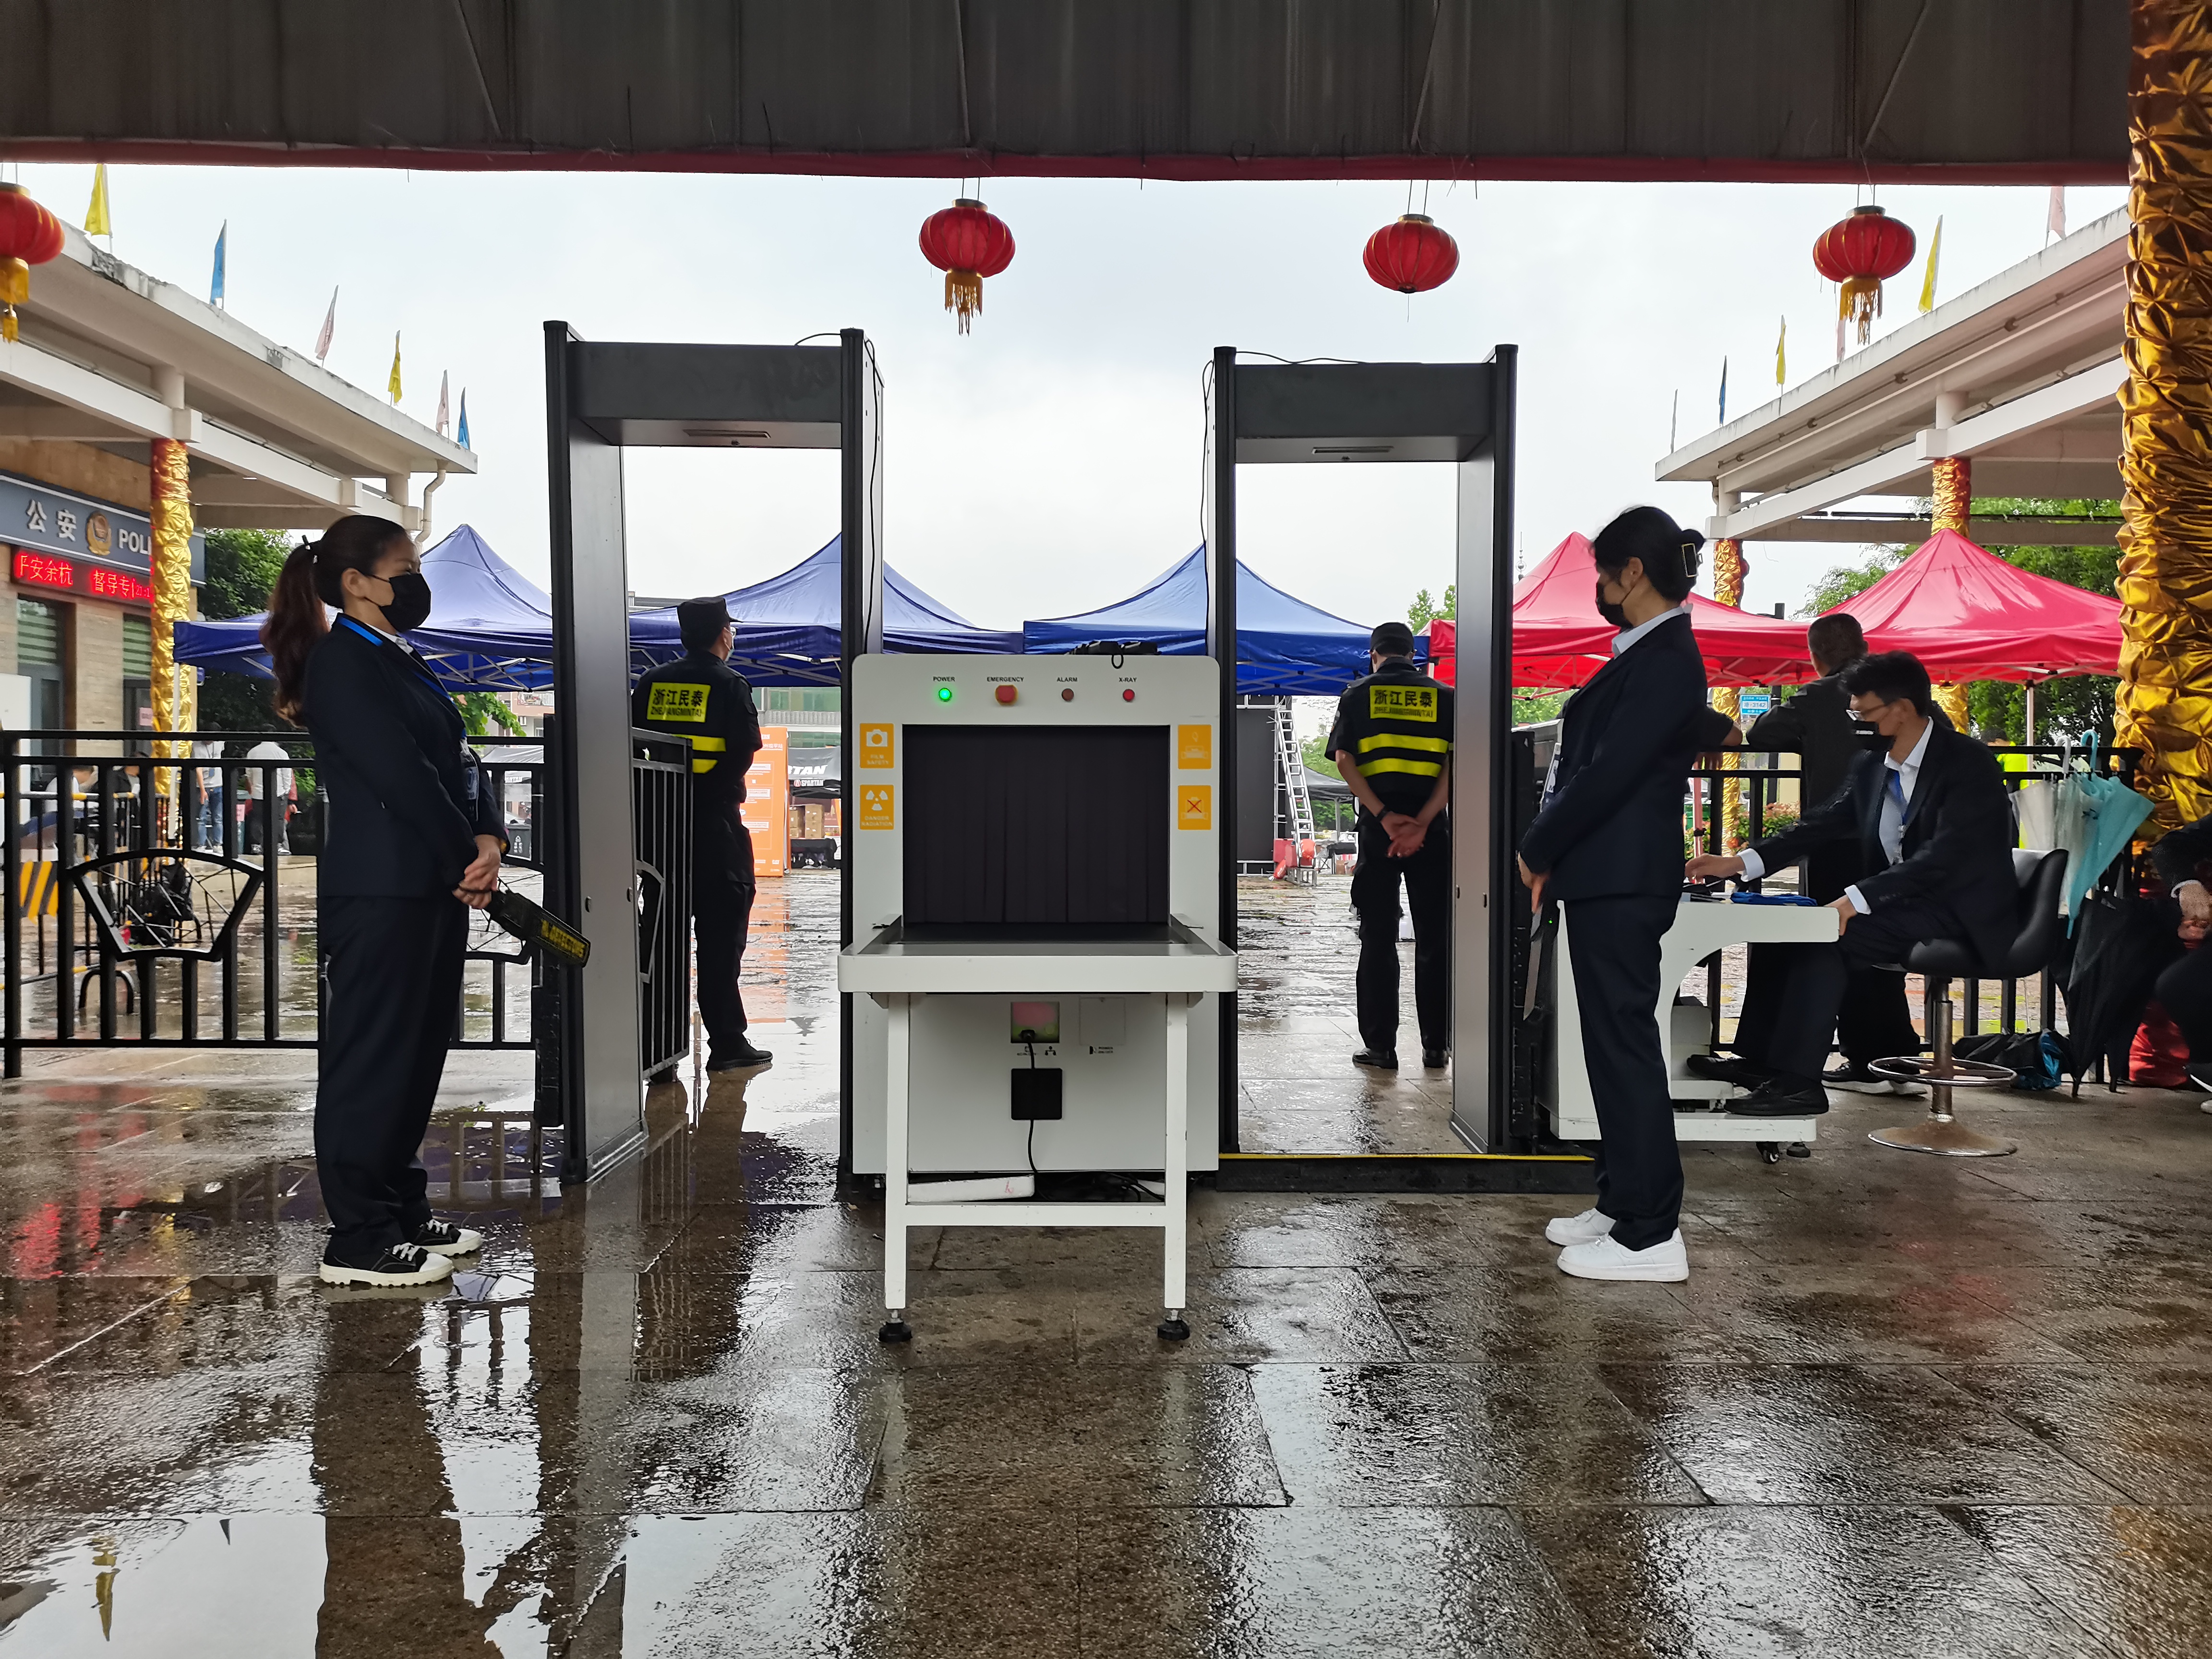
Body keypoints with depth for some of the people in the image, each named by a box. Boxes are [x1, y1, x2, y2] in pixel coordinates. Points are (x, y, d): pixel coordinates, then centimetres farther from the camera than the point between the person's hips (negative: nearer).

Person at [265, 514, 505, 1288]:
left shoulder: (401, 661, 19)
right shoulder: (341, 664, -10)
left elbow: (458, 760, 12)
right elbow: (400, 774, -17)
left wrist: (486, 841, -5)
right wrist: (469, 859, -10)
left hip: (433, 886, 10)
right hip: (380, 892, -9)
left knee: (419, 1053, 14)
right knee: (372, 1056, -3)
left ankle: (401, 1210, 25)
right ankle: (358, 1238, 4)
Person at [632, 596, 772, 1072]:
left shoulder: (651, 684, 8)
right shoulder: (730, 685, -6)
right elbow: (745, 752, -13)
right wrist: (714, 786, -1)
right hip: (715, 824, -5)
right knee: (721, 937, 0)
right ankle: (727, 1043, 2)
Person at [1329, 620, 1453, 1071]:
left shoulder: (1358, 695, 7)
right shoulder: (1443, 697, 9)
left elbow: (1344, 760, -4)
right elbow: (1455, 763, -3)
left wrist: (1384, 816, -11)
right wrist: (1422, 823, -11)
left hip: (1378, 828, -1)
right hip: (1432, 830, 1)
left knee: (1377, 940, 5)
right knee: (1434, 940, 9)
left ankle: (1380, 1046, 4)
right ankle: (1436, 1046, 12)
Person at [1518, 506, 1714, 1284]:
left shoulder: (1664, 661, -16)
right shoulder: (1649, 654, 15)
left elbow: (1610, 772, -20)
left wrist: (1537, 849, -9)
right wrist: (1552, 853, 9)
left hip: (1621, 881, -10)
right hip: (1607, 876, 10)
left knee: (1625, 1046, -5)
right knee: (1615, 1043, 15)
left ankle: (1649, 1236, 3)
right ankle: (1625, 1202, 26)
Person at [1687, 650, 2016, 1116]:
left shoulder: (1968, 763, -14)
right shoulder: (1871, 767, 9)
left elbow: (1944, 856, -25)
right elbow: (1820, 825, 7)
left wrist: (1856, 900, -33)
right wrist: (1737, 863, -7)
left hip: (1959, 915, -8)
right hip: (1901, 908, 8)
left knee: (1825, 937, -25)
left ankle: (1796, 1081, -22)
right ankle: (1764, 1063, -8)